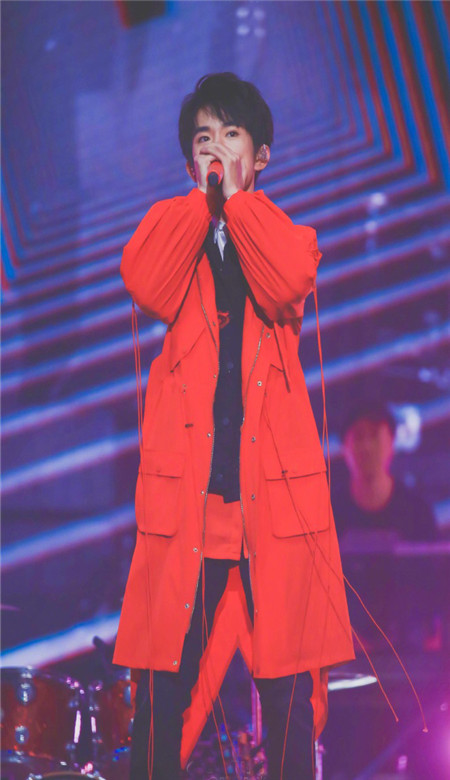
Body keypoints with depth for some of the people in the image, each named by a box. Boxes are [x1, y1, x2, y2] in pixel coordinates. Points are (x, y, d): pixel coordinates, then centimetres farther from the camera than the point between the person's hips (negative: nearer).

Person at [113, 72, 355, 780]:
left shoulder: (286, 234, 16)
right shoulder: (171, 227, 18)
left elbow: (288, 288, -9)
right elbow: (146, 287, -6)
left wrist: (237, 197, -1)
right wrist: (202, 198, -1)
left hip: (273, 476, 0)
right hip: (184, 476, 0)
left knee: (288, 680, -3)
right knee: (163, 679, -4)